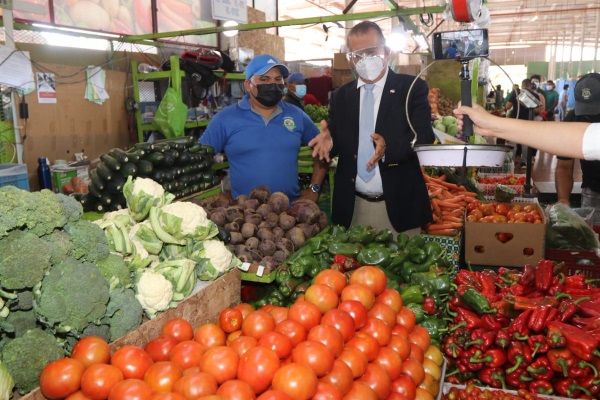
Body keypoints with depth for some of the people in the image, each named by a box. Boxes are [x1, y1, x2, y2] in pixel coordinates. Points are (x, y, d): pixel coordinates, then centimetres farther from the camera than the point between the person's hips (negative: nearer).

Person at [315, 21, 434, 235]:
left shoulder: (412, 87, -1)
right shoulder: (340, 96, 10)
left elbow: (424, 138, -10)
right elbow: (337, 141, 6)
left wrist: (389, 148, -28)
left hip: (399, 205, -3)